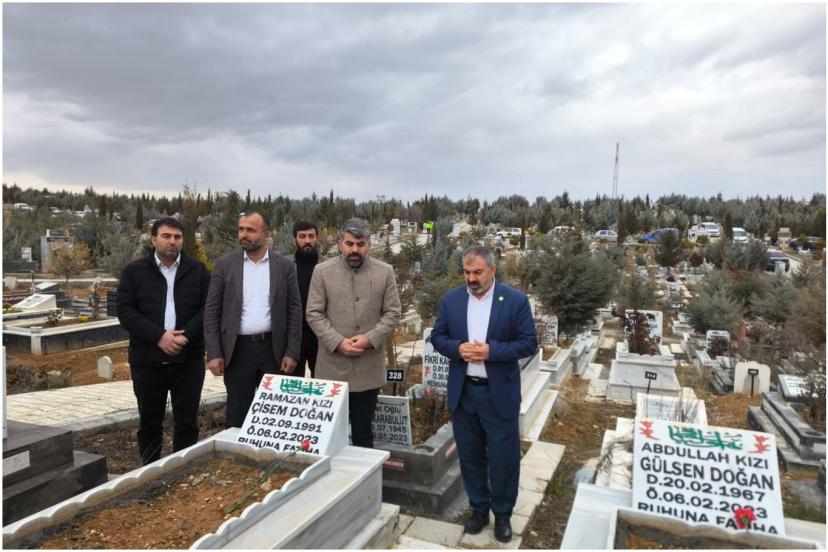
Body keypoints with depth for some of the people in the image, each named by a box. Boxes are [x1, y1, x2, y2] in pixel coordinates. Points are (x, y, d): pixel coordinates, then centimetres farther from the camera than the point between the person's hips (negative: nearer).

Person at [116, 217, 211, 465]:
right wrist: (158, 336, -16)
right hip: (147, 360, 0)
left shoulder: (198, 270, 5)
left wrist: (186, 335, -16)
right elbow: (125, 310, -5)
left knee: (187, 422, 7)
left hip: (189, 359, 0)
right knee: (149, 422, 12)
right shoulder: (134, 271, 4)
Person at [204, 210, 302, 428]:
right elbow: (211, 311, 1)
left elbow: (294, 311, 1)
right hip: (237, 350, 0)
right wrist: (214, 353, -5)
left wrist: (292, 352, -4)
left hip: (274, 349, 0)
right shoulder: (225, 264, 0)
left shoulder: (284, 266, 1)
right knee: (237, 415, 9)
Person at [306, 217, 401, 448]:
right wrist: (338, 343, -13)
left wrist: (369, 338, -13)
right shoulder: (322, 271, -1)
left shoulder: (385, 272, 2)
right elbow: (314, 314, -2)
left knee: (363, 431, 13)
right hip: (332, 366, 0)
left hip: (369, 368, 1)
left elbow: (392, 313, 1)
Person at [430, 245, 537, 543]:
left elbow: (529, 343, -7)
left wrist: (492, 351, -21)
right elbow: (437, 337, 5)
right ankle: (479, 508, 34)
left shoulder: (516, 300, -7)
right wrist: (458, 348, -16)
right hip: (462, 392, 3)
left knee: (503, 457, 7)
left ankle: (502, 514, 28)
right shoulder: (450, 299, 1)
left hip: (500, 393, -2)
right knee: (470, 455, 14)